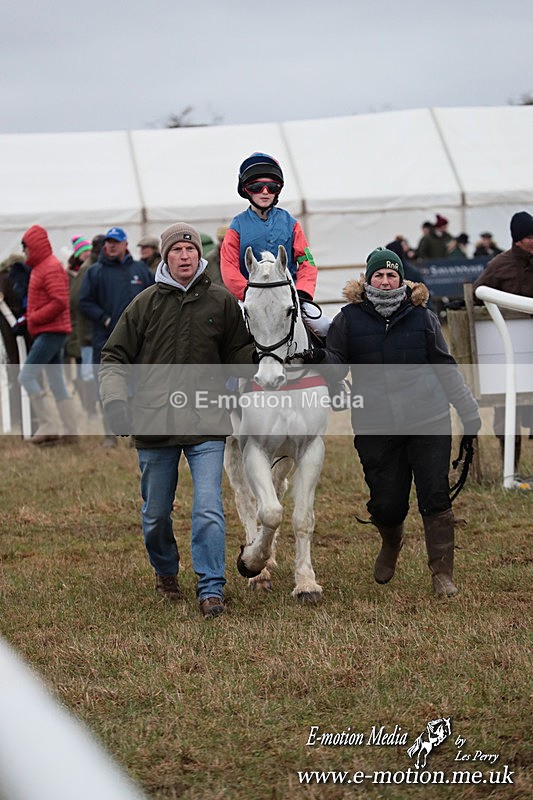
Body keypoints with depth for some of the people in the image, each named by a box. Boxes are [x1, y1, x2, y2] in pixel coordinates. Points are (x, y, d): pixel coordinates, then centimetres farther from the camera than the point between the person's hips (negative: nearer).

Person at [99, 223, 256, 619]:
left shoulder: (222, 302, 3)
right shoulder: (146, 303, 2)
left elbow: (238, 354, 14)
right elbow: (114, 358, 5)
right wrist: (115, 399, -7)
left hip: (207, 425, -1)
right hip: (153, 423, 1)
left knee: (209, 509, -13)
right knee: (156, 514, 13)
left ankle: (211, 589, -8)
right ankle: (165, 573, 37)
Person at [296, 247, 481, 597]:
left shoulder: (423, 317, 6)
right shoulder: (349, 318, 4)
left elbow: (446, 368, 12)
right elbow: (336, 361, 0)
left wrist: (469, 413, 13)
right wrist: (320, 358, -24)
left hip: (429, 423, 0)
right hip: (376, 428, 0)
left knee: (435, 499, -5)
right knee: (386, 504, 3)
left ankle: (443, 574, 4)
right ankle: (391, 544, 38)